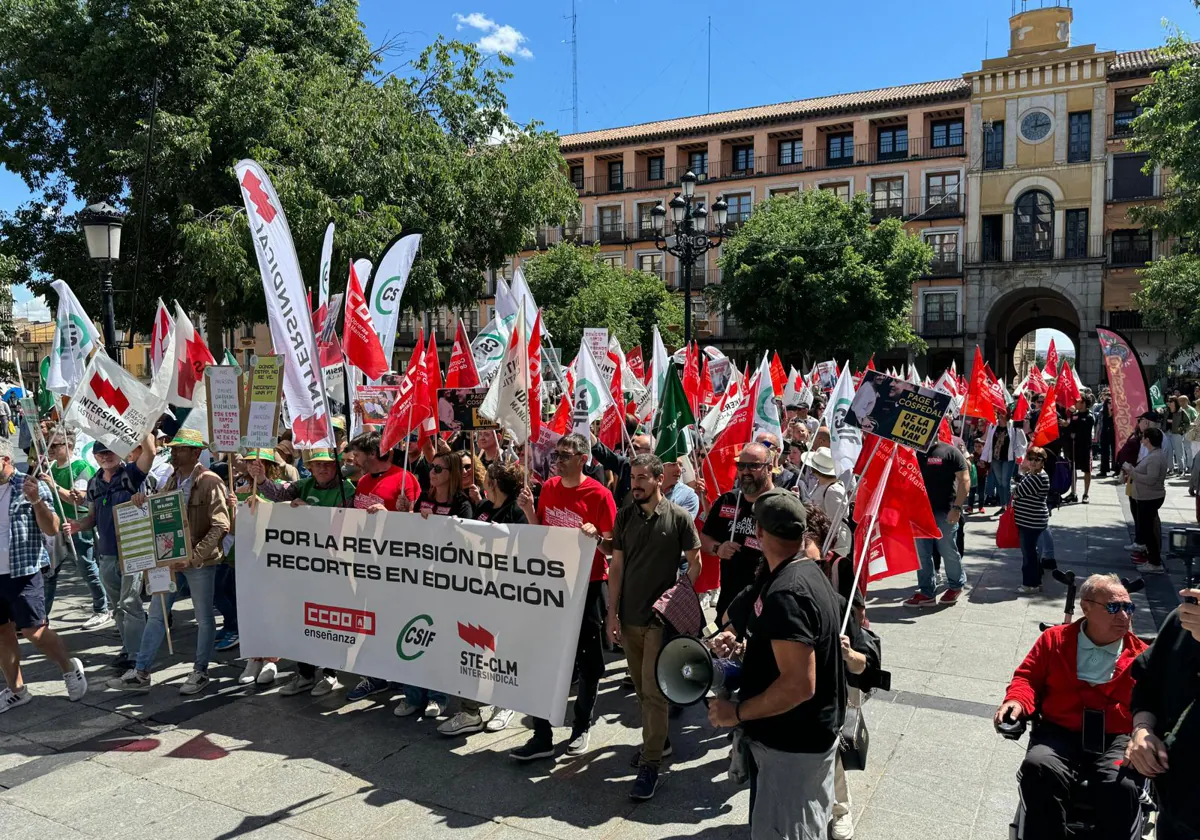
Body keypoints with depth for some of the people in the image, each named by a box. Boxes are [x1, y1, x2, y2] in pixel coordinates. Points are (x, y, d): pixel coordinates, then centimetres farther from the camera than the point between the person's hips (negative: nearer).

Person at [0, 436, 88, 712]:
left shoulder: (30, 486, -6)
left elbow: (52, 529, -9)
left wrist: (36, 500, -23)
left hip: (22, 573, -5)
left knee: (33, 631, -2)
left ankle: (70, 668, 18)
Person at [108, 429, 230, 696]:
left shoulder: (210, 482, -14)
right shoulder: (172, 480, 8)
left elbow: (220, 526, -20)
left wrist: (193, 556, -26)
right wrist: (145, 502, -2)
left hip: (199, 561, -7)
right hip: (170, 558, 7)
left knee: (204, 618, 7)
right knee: (156, 615, 12)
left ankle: (200, 672, 21)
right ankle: (141, 673, 21)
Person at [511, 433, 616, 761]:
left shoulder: (599, 494, -14)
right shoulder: (549, 487, 3)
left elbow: (612, 548, -11)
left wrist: (596, 537, -31)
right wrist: (528, 510, -6)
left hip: (588, 586, -5)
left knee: (587, 659, 10)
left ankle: (582, 727, 29)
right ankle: (542, 736, 15)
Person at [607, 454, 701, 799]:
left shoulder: (678, 517, -8)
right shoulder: (625, 516, 3)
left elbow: (695, 562, 0)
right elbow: (617, 566, 5)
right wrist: (612, 612, 1)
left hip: (661, 616, -4)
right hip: (629, 616, 4)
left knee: (653, 691, -4)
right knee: (641, 688, 16)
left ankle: (650, 765, 5)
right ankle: (656, 740, 36)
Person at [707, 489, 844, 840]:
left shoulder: (784, 594, -29)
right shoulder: (809, 571, 3)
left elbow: (799, 685, -32)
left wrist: (737, 712, -21)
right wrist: (739, 637, 6)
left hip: (793, 744, -10)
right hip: (807, 733, 10)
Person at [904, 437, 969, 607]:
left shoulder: (950, 452, -6)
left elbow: (964, 480, -8)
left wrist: (957, 507, -16)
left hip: (944, 512, -5)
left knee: (948, 551, 7)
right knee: (922, 553, 6)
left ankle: (956, 586, 28)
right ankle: (926, 592, 15)